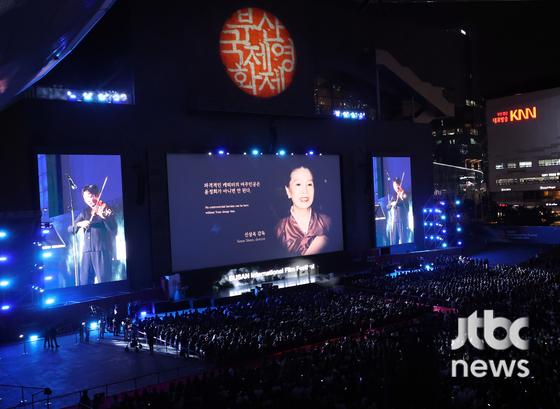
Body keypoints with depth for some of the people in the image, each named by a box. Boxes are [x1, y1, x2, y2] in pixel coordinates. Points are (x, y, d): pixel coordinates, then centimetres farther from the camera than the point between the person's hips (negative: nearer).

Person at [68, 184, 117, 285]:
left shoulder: (106, 209, 3)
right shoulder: (84, 212, 17)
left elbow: (113, 229, -10)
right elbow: (70, 229, 12)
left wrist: (103, 217, -26)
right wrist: (79, 224, -9)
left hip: (102, 251, -5)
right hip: (87, 252, 5)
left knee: (103, 283, -10)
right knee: (84, 283, 2)